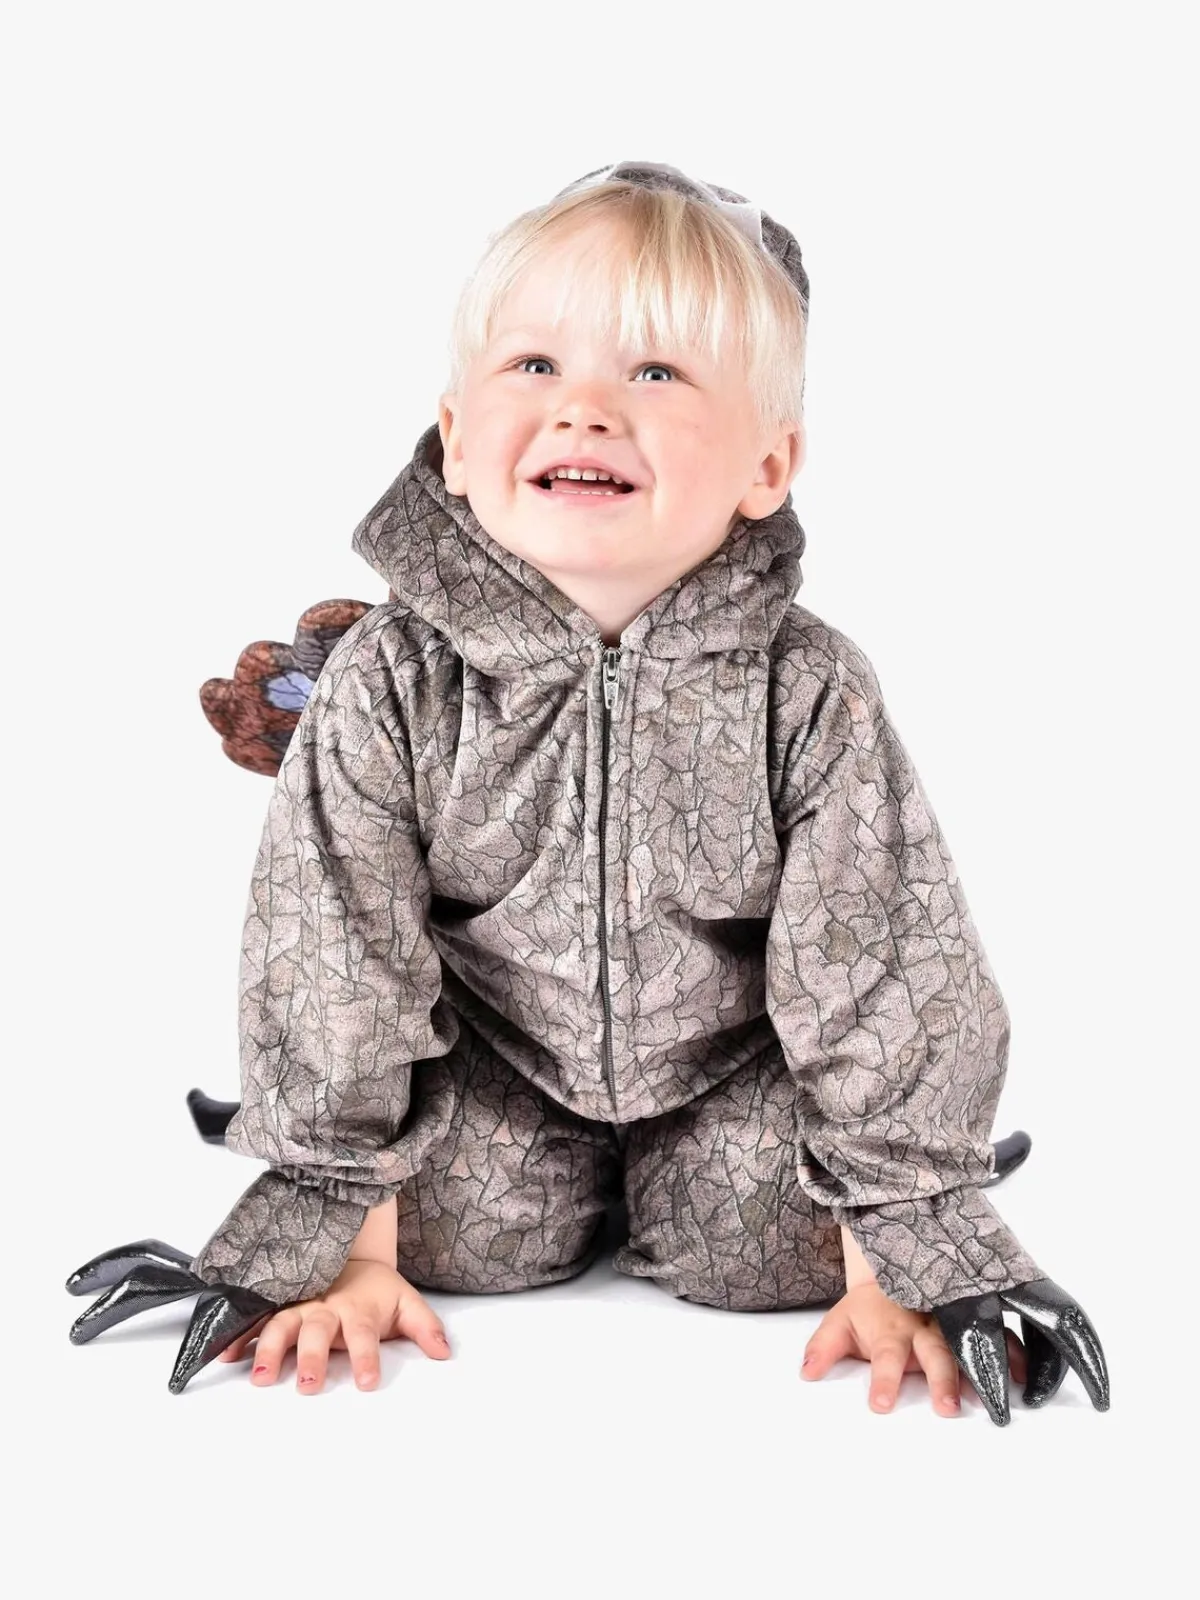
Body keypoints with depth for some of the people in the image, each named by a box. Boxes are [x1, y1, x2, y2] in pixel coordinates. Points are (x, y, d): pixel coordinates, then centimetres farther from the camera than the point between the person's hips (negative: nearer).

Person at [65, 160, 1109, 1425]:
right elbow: (327, 958, -15)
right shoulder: (393, 682, -21)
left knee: (770, 1245, -18)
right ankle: (575, 1181, 16)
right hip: (497, 1068, 1)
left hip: (730, 1066, -1)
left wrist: (899, 1266, -18)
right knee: (469, 1232, -17)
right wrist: (346, 1242, -15)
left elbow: (887, 970, -17)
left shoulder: (809, 693, -22)